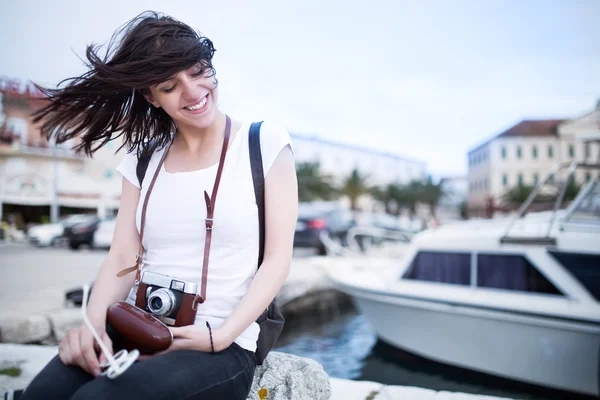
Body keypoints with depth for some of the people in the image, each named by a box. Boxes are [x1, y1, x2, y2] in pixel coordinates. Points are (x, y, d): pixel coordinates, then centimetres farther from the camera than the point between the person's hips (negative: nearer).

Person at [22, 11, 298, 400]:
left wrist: (220, 336, -16)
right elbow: (123, 257, 5)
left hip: (224, 346, -3)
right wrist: (94, 321, -14)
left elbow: (277, 260, -5)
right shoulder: (143, 160, 10)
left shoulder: (266, 144, -2)